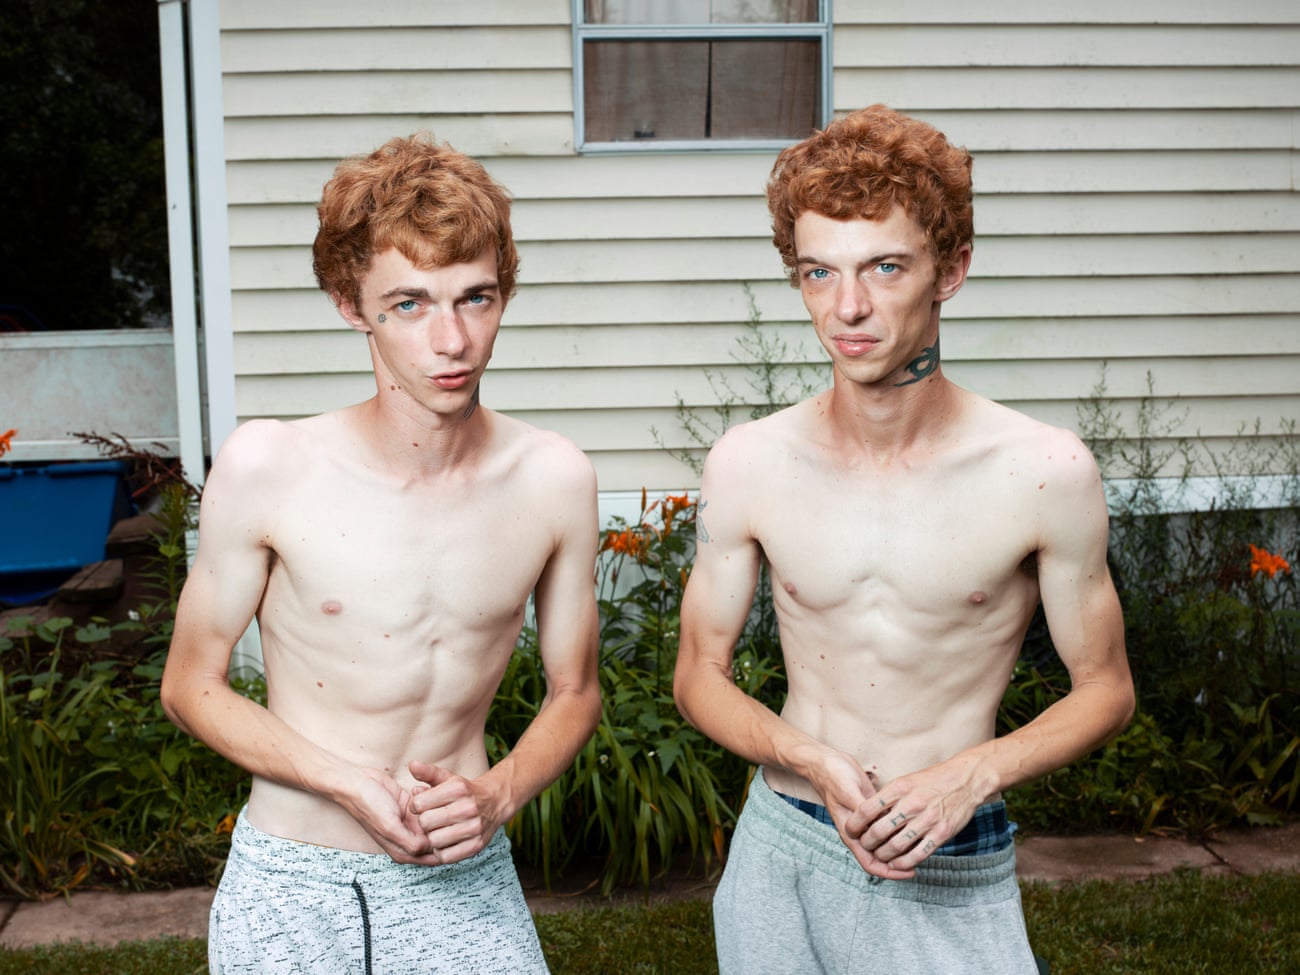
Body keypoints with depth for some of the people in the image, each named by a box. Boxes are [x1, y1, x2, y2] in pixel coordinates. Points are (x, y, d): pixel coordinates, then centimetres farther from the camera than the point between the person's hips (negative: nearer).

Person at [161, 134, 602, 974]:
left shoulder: (554, 479, -9)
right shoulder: (266, 467, -15)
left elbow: (574, 693, 4)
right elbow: (191, 686, -5)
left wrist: (498, 794, -13)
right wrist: (350, 784, -16)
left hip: (465, 883, 2)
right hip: (291, 884, -1)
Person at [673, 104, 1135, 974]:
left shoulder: (1046, 475, -12)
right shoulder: (747, 467, -7)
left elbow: (1106, 692, 0)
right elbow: (700, 678, 4)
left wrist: (975, 772, -15)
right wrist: (813, 761, -13)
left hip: (948, 877, -1)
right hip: (778, 848, 2)